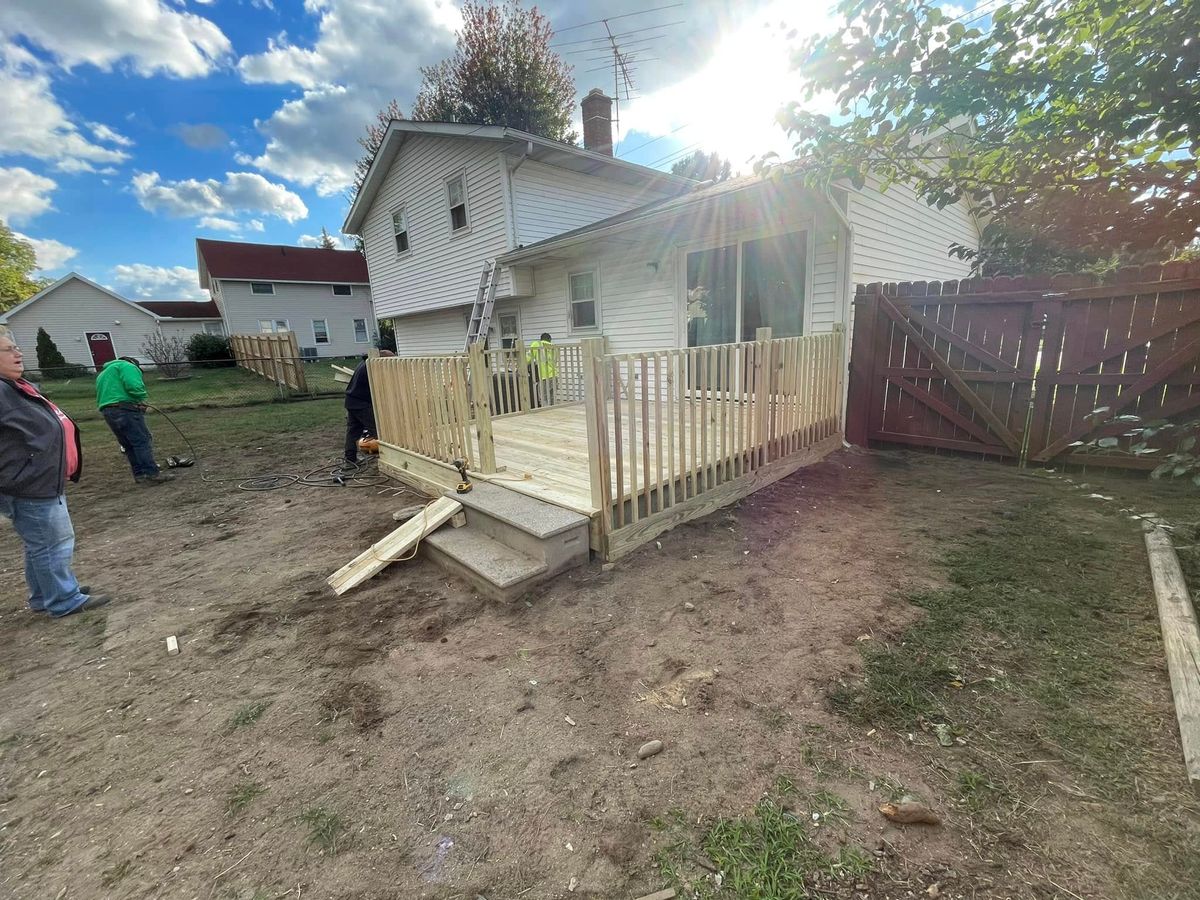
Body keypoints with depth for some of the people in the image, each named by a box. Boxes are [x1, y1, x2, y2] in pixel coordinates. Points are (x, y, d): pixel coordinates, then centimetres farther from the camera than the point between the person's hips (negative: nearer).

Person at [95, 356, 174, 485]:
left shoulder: (102, 374, 32)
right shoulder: (127, 366, 4)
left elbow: (100, 399, 26)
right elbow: (133, 386, -16)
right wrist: (141, 399, -1)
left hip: (106, 411, 9)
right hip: (125, 409, -9)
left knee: (129, 445, 11)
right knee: (143, 441, -11)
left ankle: (140, 474, 11)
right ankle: (152, 474, -16)